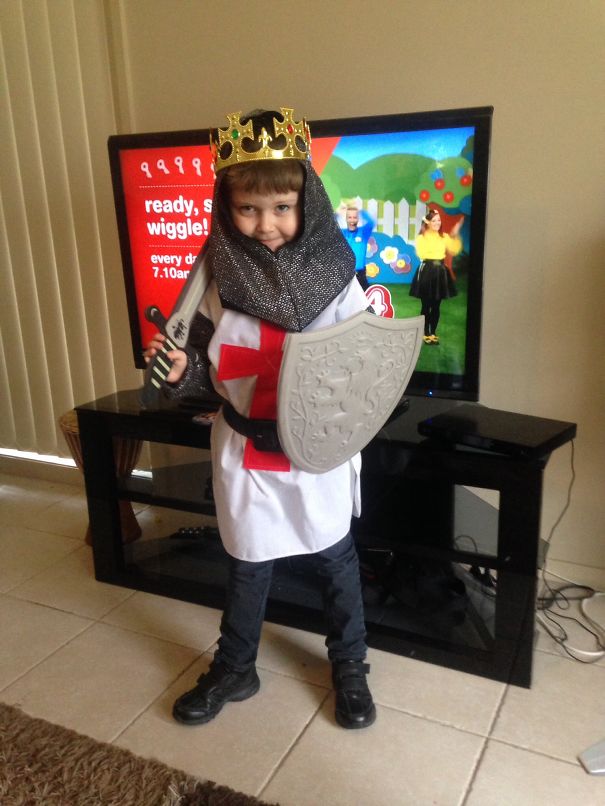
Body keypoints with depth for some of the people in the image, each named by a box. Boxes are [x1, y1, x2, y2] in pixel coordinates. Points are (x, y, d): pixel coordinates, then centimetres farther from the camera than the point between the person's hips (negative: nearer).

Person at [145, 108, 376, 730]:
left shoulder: (334, 277, -11)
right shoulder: (222, 281, -6)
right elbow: (207, 362, 4)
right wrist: (180, 367, -16)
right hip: (246, 451, 2)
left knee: (336, 560, 17)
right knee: (247, 564, 18)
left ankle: (349, 669, 41)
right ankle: (233, 670, 42)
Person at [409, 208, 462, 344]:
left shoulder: (444, 236, 11)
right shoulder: (421, 237, -2)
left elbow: (454, 250, -1)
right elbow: (421, 253, -17)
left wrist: (455, 236, -8)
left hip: (440, 272, 4)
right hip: (427, 272, -4)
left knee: (436, 306, 8)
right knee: (426, 305, 1)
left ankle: (433, 333, 18)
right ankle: (426, 334, 11)